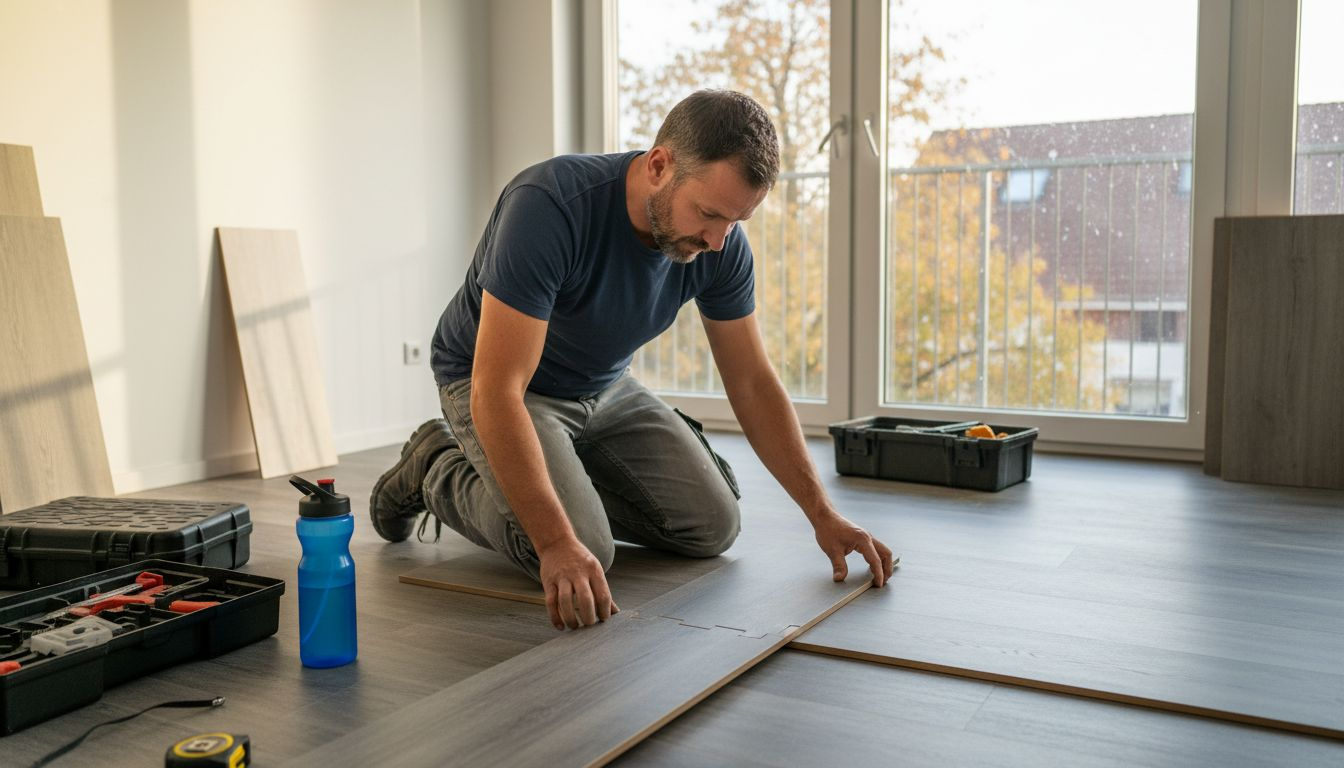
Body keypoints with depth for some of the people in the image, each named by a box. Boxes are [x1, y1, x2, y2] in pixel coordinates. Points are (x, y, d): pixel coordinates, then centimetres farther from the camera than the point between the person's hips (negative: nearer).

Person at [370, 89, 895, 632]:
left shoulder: (721, 243, -16)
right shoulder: (549, 206, -35)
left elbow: (752, 383, -6)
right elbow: (497, 390, -38)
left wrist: (822, 514, -11)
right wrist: (557, 545, -44)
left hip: (604, 387, 6)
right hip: (490, 381, -5)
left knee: (711, 526, -4)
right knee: (582, 551, -24)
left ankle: (567, 475, 17)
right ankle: (438, 470, 3)